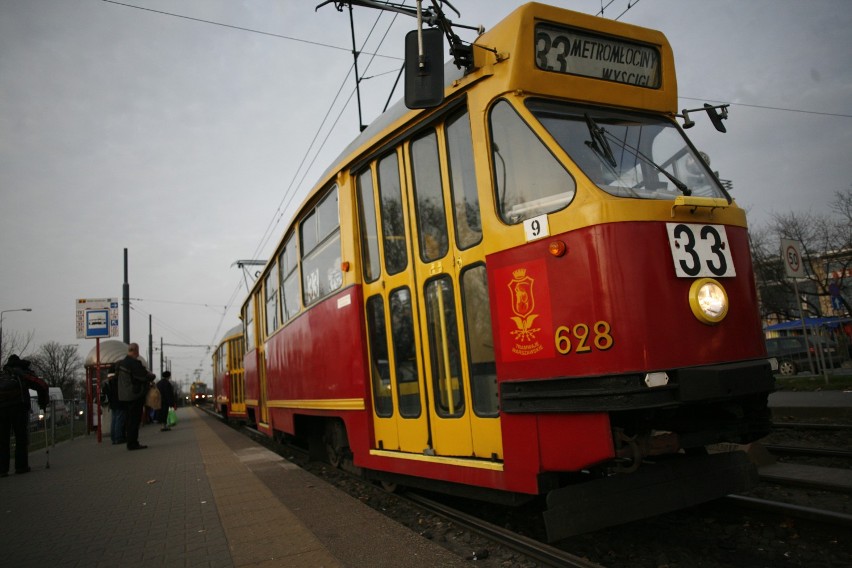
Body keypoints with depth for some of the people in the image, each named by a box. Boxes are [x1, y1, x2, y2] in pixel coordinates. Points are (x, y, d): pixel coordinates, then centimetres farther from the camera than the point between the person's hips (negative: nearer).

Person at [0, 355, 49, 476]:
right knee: (21, 437, 4)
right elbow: (42, 386, 8)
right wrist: (43, 403, 21)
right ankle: (21, 466, 2)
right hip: (19, 406, -3)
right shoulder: (24, 374, 17)